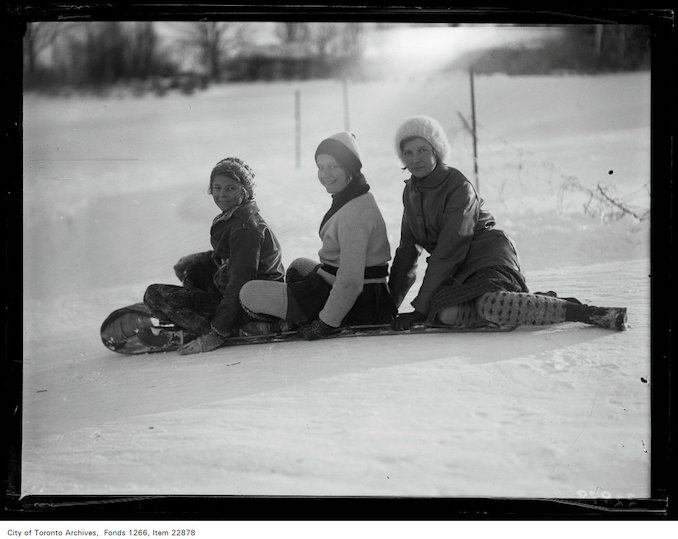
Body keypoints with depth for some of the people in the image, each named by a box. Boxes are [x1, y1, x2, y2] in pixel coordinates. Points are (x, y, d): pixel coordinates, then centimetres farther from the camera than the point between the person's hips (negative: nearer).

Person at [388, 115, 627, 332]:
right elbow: (408, 249, 17)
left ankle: (584, 312, -26)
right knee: (446, 314, -26)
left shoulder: (458, 188, -15)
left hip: (488, 254, -7)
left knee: (491, 306, -37)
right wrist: (391, 301, 11)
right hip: (459, 269, 7)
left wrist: (420, 307, -21)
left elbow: (447, 252, -19)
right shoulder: (411, 191, 9)